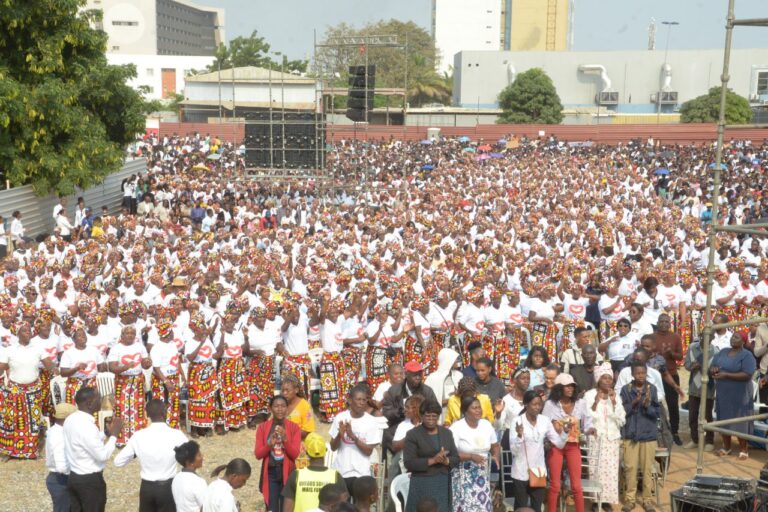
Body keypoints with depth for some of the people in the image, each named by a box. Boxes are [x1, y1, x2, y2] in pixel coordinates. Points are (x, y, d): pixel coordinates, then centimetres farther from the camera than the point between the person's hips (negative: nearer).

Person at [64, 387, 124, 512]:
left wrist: (106, 432, 8)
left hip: (74, 477, 9)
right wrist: (113, 434, -12)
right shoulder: (86, 425, -26)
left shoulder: (70, 420, 2)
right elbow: (103, 456, -22)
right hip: (90, 480, -9)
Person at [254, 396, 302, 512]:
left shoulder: (294, 427, -2)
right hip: (270, 473, 0)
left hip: (287, 473, 0)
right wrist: (269, 444, -20)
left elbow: (295, 454, -7)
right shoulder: (262, 427, 0)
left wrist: (285, 439, -22)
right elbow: (258, 454, -3)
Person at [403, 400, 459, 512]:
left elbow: (456, 458, 10)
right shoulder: (412, 434, -4)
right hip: (422, 485, -4)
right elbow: (408, 463, -11)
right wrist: (432, 460, -20)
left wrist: (446, 461, -12)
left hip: (444, 484, 4)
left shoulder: (447, 433, 10)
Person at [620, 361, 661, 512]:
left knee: (647, 468, 6)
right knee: (630, 467, 2)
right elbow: (621, 411, -5)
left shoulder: (652, 389, -3)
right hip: (630, 434, 0)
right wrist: (633, 403, -20)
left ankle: (647, 499, 16)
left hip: (648, 434, 0)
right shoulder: (626, 389, -3)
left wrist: (648, 406, -22)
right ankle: (629, 498, 12)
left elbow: (657, 412, -3)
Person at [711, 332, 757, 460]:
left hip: (739, 395, -6)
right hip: (723, 394, 6)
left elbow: (747, 375, -20)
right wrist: (713, 370, -11)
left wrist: (726, 375, -23)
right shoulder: (722, 352, 11)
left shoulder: (747, 355, -9)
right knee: (724, 420, 12)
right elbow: (711, 369, 15)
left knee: (740, 422, 0)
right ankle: (726, 447, 24)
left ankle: (743, 449, 11)